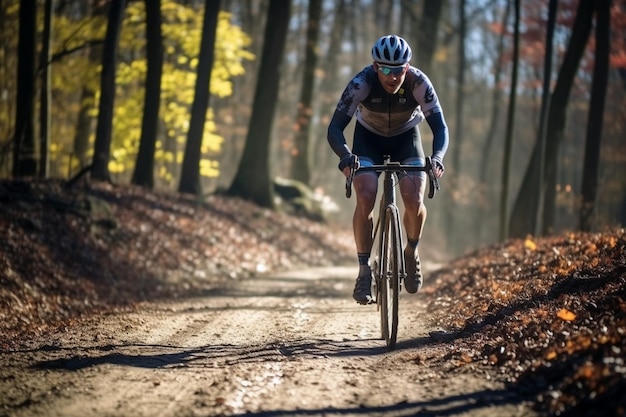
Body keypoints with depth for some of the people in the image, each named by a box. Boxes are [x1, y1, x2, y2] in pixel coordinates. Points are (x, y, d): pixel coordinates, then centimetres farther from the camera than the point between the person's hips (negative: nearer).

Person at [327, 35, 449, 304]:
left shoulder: (419, 83, -30)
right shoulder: (362, 83, -32)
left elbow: (440, 127, -30)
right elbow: (335, 128, -34)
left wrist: (437, 157, -51)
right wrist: (345, 156, -54)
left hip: (406, 138, 1)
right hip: (369, 138, -1)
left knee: (415, 200, -20)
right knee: (365, 199, -23)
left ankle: (412, 253, 10)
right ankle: (364, 270, -9)